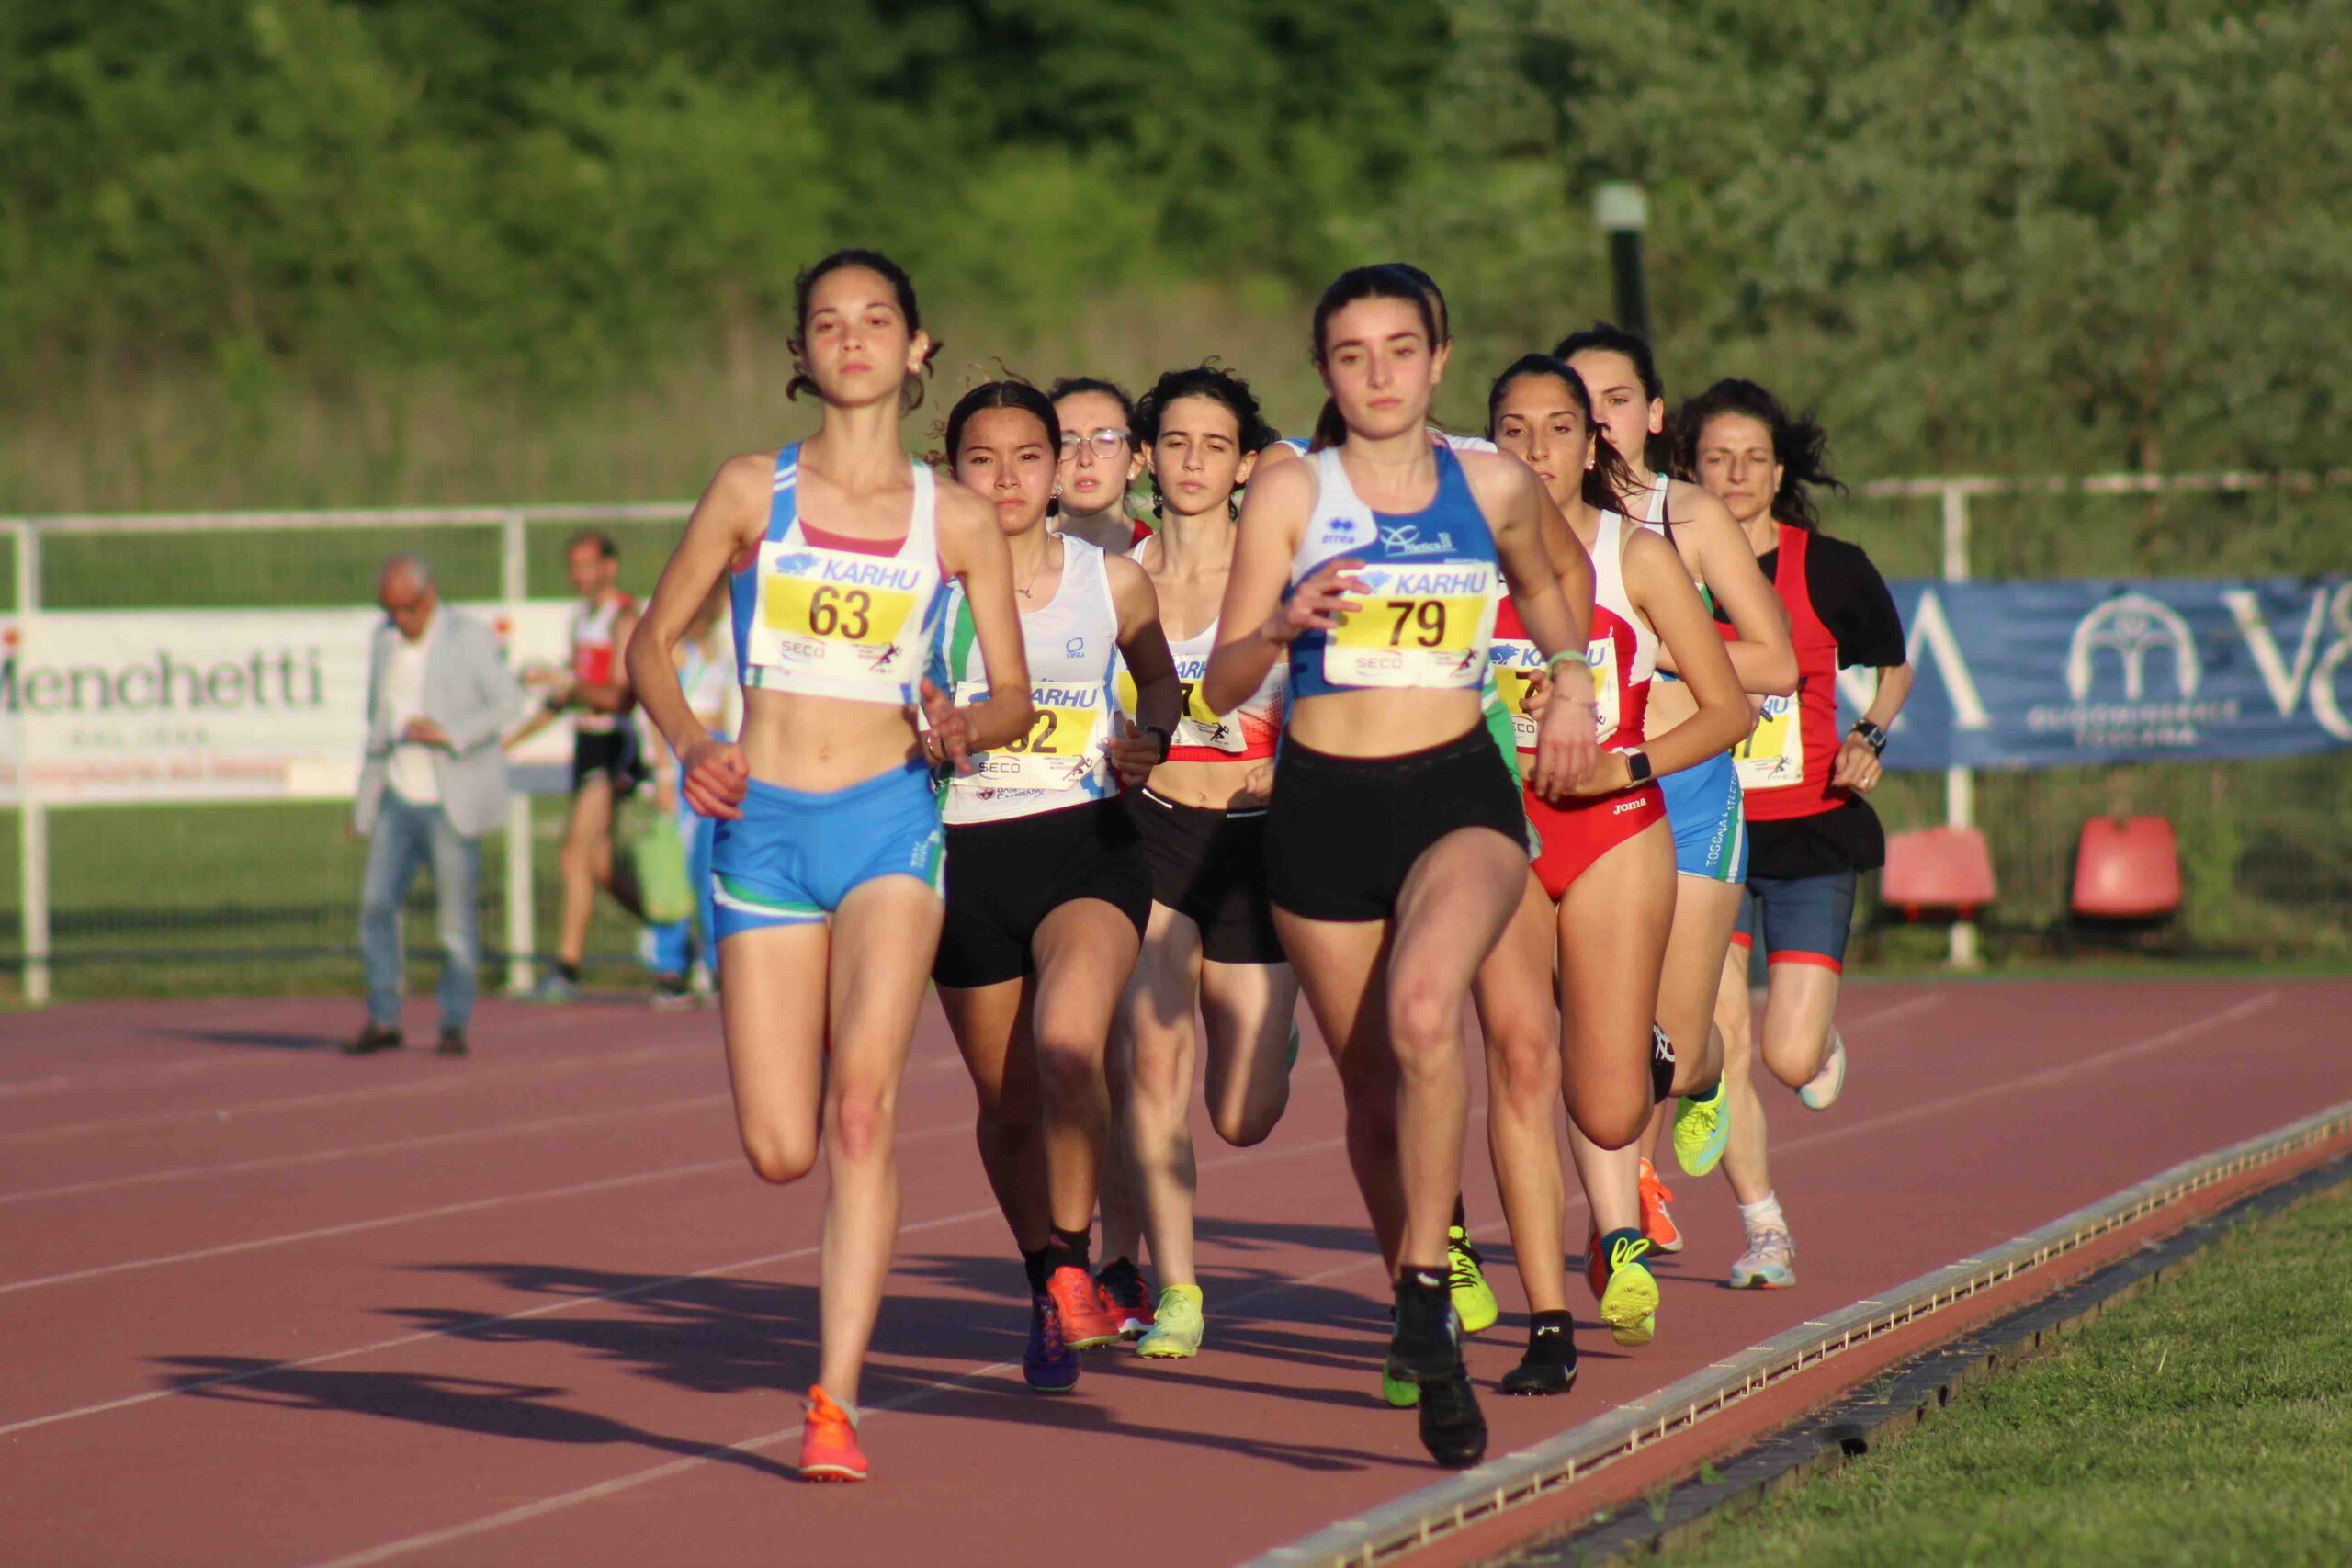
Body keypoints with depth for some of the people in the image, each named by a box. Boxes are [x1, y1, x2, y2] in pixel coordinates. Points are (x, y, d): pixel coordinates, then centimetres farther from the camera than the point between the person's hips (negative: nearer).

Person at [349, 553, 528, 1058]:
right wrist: (364, 799, 20)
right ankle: (383, 1020, -1)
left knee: (456, 917, -3)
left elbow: (510, 701, -13)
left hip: (451, 803, -5)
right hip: (397, 802, 5)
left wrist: (450, 734, -24)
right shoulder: (384, 640, 12)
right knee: (376, 903, -7)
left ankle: (454, 1025, 6)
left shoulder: (470, 638, -5)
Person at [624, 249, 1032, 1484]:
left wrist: (963, 730, -11)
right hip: (764, 826, 1)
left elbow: (1015, 696, 12)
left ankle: (835, 1403, -21)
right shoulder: (753, 491, 5)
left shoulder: (957, 521, 6)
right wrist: (691, 745, -8)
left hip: (889, 819, -1)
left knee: (862, 1104, -20)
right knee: (780, 1151, -4)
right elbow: (652, 642, 11)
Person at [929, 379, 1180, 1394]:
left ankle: (1072, 1268, -14)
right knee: (1007, 1104, 10)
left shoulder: (1113, 581, 3)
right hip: (967, 854, 1)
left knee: (1067, 1048, -28)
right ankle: (1047, 1289, 33)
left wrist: (1150, 735, -1)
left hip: (1087, 844, -1)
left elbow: (1158, 676, 20)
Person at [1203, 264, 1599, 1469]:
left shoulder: (1495, 489, 6)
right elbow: (1221, 686, -2)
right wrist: (1286, 623, -21)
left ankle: (1426, 1289, -23)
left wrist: (1571, 688, 12)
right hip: (1323, 804, 1)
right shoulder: (1291, 494, 1)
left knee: (1423, 1010, -29)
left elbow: (1545, 590, 28)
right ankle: (1423, 1327, 28)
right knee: (1370, 1081, 8)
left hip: (1460, 793, -1)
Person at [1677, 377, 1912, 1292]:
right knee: (1718, 1040, -10)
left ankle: (1823, 1042, 32)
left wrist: (1869, 738, -4)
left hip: (1812, 837, -1)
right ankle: (1762, 1231, 7)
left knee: (1789, 1059, -7)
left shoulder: (1831, 569, -2)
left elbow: (1894, 669, 14)